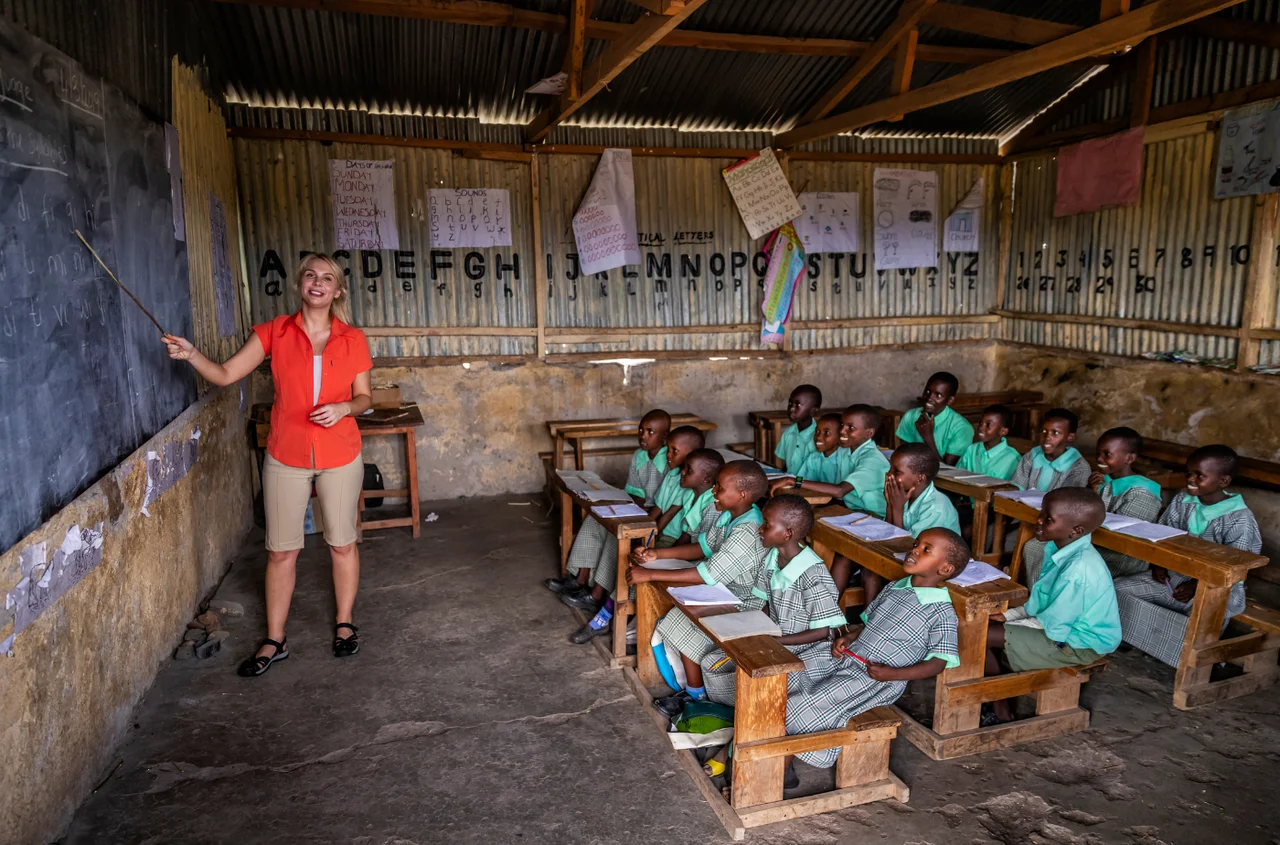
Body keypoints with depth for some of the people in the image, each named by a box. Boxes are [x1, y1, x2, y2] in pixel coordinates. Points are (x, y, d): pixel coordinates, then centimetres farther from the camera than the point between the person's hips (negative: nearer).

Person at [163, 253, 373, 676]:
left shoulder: (352, 339, -2)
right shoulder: (275, 332, -2)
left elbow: (364, 397, 4)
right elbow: (226, 374, -5)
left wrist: (344, 407, -16)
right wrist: (191, 355, -22)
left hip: (339, 456, 0)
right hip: (286, 455, 0)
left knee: (342, 543, 12)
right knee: (281, 550, 8)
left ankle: (344, 624, 31)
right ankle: (274, 641, 22)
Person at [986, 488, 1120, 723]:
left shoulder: (1078, 571, -31)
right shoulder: (1060, 548, -3)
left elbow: (1051, 626, -24)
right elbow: (1041, 600, 11)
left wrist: (1008, 622, -12)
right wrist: (1009, 614, 1)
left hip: (1076, 644, -9)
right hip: (1059, 622, 9)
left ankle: (1001, 712, 2)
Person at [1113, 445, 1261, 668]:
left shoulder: (1240, 520, -16)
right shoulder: (1182, 500, 1)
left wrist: (1198, 585, -25)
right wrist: (1159, 563, -6)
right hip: (1172, 576, 6)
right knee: (1119, 589, -12)